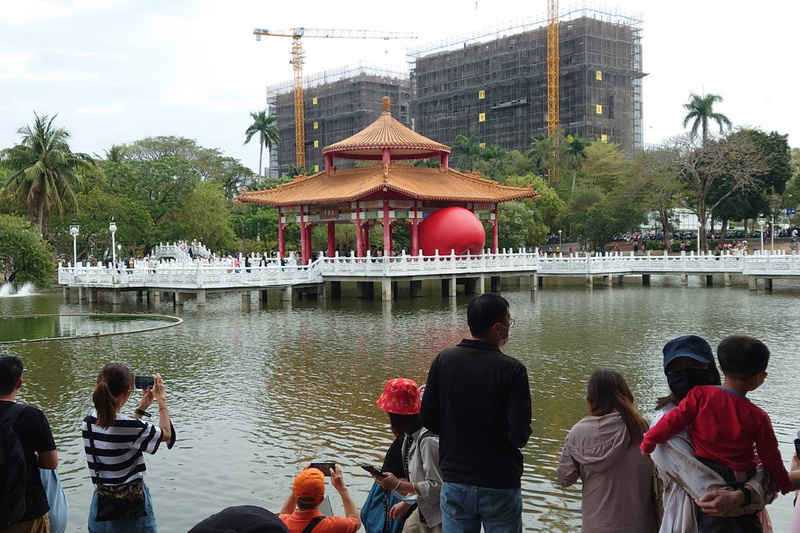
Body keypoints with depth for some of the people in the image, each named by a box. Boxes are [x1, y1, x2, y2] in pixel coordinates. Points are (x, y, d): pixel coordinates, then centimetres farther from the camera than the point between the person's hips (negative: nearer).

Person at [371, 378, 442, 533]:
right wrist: (407, 502, 15)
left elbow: (437, 486, -26)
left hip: (440, 518, -9)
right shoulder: (411, 435, -1)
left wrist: (398, 485, -22)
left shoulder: (429, 440, -29)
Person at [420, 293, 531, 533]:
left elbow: (427, 419, -2)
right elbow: (519, 436, -19)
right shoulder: (512, 370, -17)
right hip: (500, 487, -3)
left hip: (454, 484, 3)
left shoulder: (443, 360, -5)